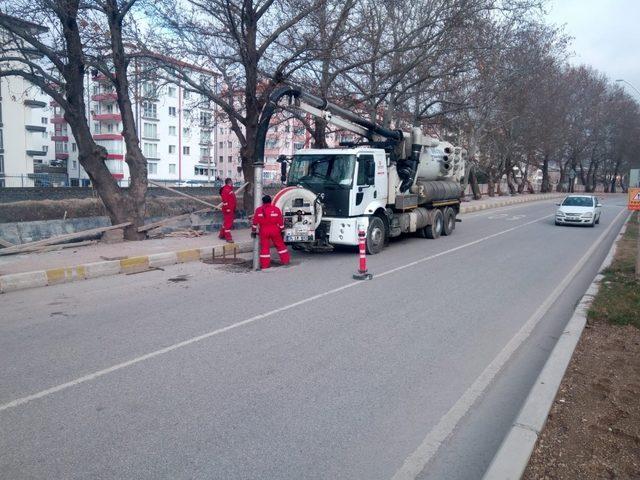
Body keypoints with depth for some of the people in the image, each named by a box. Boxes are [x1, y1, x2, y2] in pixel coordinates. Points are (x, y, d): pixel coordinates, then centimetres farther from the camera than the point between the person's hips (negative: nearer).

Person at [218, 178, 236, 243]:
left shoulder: (230, 189, 17)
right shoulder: (225, 190, -16)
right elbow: (225, 200, -22)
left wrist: (234, 209, 25)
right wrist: (227, 208, -25)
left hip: (231, 209, 11)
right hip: (228, 210, -11)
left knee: (226, 222, 17)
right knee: (228, 223, -7)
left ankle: (222, 235, 28)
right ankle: (228, 238, -5)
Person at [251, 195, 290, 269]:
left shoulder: (258, 210, -3)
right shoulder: (276, 209, -2)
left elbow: (255, 222, 0)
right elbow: (280, 222, 2)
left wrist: (253, 231, 10)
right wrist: (281, 230, 14)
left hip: (263, 231, -1)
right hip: (275, 231, 1)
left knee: (264, 247, 4)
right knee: (280, 245, 14)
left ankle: (265, 265, 4)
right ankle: (285, 260, 20)